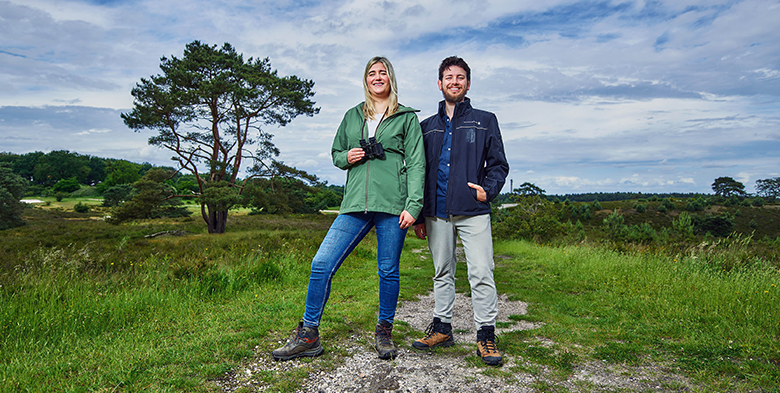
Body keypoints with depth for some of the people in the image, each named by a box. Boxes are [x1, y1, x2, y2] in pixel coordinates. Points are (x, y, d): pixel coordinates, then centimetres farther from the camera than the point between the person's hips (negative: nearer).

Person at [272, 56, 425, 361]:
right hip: (356, 204, 3)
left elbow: (416, 164, 2)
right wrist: (346, 157, 2)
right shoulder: (352, 116, 18)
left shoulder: (407, 118, 9)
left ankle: (384, 332, 24)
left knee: (388, 271, 4)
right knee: (322, 264, -5)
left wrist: (413, 205, -8)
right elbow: (335, 152, 26)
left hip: (392, 205, -2)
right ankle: (308, 336, 7)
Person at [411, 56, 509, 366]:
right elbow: (419, 172, 16)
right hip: (437, 212, 3)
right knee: (442, 273, 11)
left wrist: (488, 190, -11)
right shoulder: (427, 126, 16)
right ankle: (441, 328, 22)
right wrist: (418, 215, 10)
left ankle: (486, 336, 5)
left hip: (473, 212, -2)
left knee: (481, 273, -6)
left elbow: (498, 164, 9)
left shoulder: (485, 121, 11)